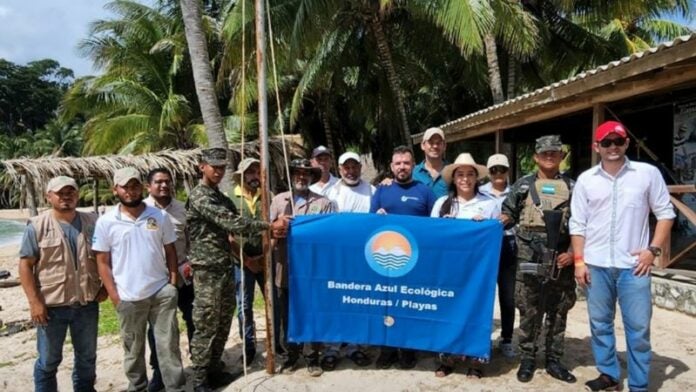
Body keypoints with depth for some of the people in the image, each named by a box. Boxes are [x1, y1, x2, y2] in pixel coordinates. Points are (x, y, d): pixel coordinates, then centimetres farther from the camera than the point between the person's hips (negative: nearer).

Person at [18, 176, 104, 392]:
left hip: (87, 303, 3)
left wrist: (104, 286, 4)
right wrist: (34, 301, -14)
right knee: (48, 360, 11)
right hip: (51, 305, -3)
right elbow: (25, 265, -8)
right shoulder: (37, 226, -7)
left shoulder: (92, 222, 2)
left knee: (87, 357, 18)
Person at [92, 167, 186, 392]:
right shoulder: (106, 222, -4)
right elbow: (103, 262, -1)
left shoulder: (160, 216, -1)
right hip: (128, 297, 0)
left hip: (162, 292, 1)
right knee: (133, 348, 15)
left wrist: (173, 282, -2)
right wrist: (114, 296, -5)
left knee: (169, 344, 6)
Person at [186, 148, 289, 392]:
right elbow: (231, 223, -22)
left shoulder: (220, 197, 16)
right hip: (208, 271, -9)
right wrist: (269, 226, -21)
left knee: (222, 324, 15)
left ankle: (215, 370, 28)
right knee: (206, 326, -1)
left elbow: (231, 227, 14)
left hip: (225, 267, 9)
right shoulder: (199, 196, -14)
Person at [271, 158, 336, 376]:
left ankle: (312, 358, 21)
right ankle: (291, 355, 27)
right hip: (285, 268, 2)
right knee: (287, 315, 11)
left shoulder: (323, 203, 4)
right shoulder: (278, 200, 12)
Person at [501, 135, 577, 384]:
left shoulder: (572, 187, 9)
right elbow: (508, 215, 10)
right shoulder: (523, 185, 9)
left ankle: (554, 360, 21)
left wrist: (573, 252, -5)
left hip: (561, 257, 1)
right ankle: (527, 359, 16)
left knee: (558, 310, 8)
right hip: (529, 256, -1)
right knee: (529, 310, 4)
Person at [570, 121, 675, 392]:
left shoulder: (648, 173, -1)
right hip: (596, 265, 2)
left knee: (638, 327, 4)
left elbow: (665, 213, 3)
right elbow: (577, 223, 5)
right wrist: (579, 260, 0)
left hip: (634, 264, -2)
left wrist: (653, 250, -6)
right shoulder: (586, 180, 3)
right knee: (600, 323, 12)